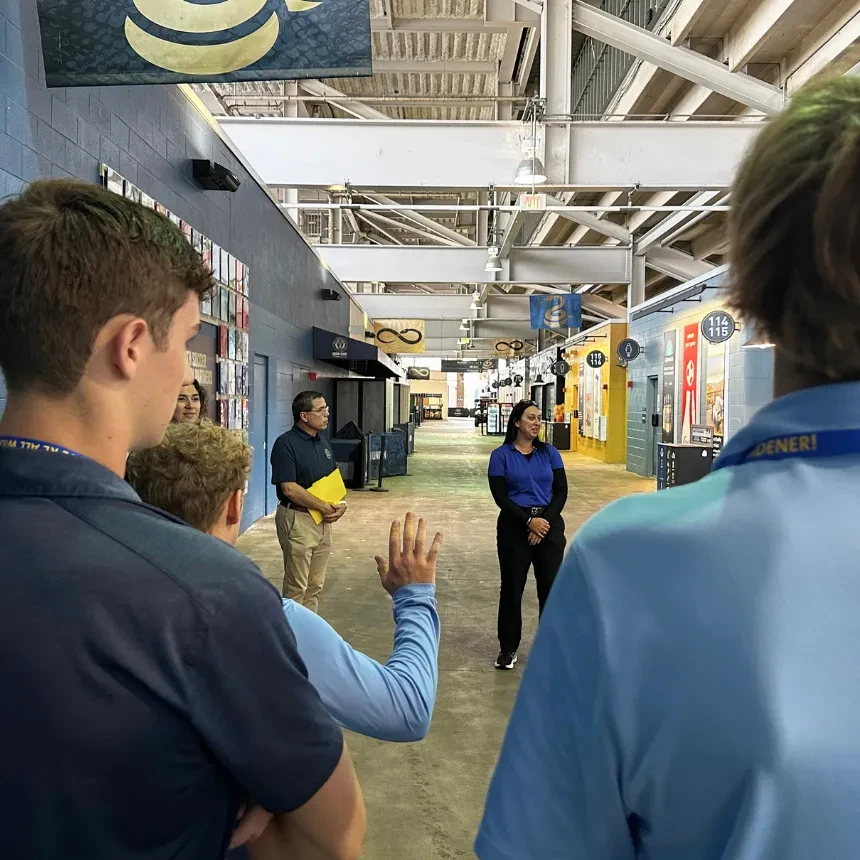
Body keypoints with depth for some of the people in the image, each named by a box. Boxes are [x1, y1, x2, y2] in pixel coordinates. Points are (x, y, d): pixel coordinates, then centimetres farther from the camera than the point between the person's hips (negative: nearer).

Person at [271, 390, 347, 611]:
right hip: (298, 519, -7)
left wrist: (341, 504, -3)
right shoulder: (285, 444, -14)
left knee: (315, 586, 16)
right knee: (296, 587, 3)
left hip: (324, 520, 7)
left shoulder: (323, 441, 10)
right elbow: (289, 488, -19)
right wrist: (326, 508, -17)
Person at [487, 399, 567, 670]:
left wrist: (546, 521, -11)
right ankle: (508, 648, 19)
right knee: (512, 587, 5)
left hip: (550, 524, 2)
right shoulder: (501, 455, -3)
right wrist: (529, 521, -17)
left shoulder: (549, 452, 5)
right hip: (514, 527, -2)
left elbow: (561, 491, 1)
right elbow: (501, 496, -9)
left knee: (551, 586, 7)